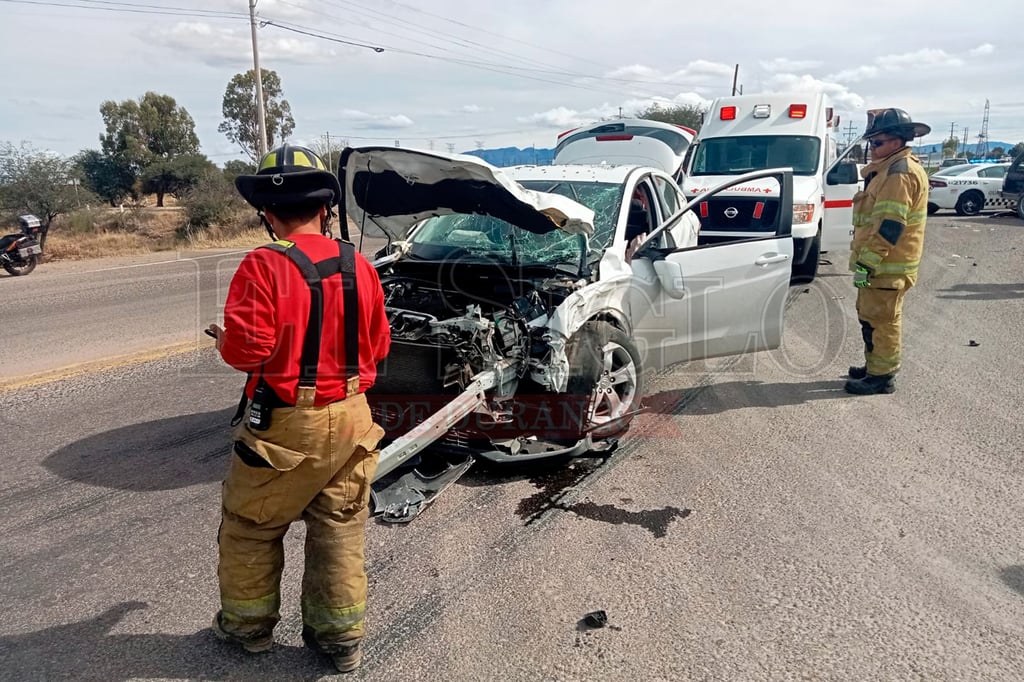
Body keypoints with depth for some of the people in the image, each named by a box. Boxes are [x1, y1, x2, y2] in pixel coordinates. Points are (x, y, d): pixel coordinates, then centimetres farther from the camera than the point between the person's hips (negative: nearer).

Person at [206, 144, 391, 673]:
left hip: (284, 423, -4)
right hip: (350, 417, 5)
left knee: (249, 527, 19)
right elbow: (378, 346, 5)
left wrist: (224, 340, 2)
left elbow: (246, 348, -20)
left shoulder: (263, 267, -17)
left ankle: (247, 624, 36)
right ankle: (340, 636, 28)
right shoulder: (359, 267, -1)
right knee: (340, 530, 16)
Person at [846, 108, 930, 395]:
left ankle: (882, 376, 5)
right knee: (869, 316, 18)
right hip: (880, 264, 11)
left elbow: (890, 225, -24)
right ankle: (874, 366, 30)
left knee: (881, 320, -3)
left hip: (887, 266, -11)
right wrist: (865, 258, 23)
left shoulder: (900, 172, -18)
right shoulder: (890, 169, 17)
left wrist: (867, 261, -24)